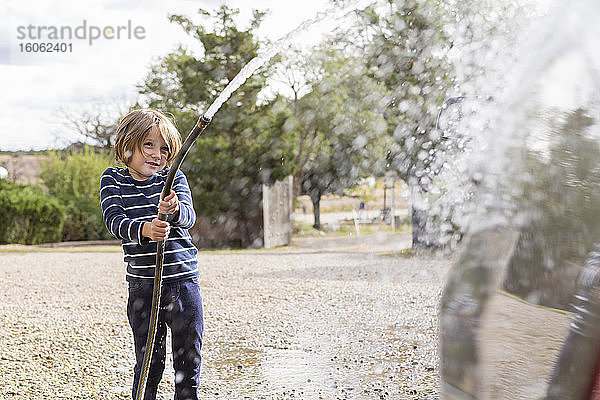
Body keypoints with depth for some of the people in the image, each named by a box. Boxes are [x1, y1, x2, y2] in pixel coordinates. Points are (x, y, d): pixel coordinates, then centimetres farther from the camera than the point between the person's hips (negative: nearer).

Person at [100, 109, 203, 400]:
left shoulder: (174, 178, 2)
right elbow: (114, 221, -13)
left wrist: (175, 210, -39)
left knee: (189, 360, 8)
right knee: (148, 362, 6)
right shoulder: (113, 180, 1)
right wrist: (145, 228, -34)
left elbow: (188, 217, -14)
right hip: (142, 285, -1)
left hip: (184, 280, 1)